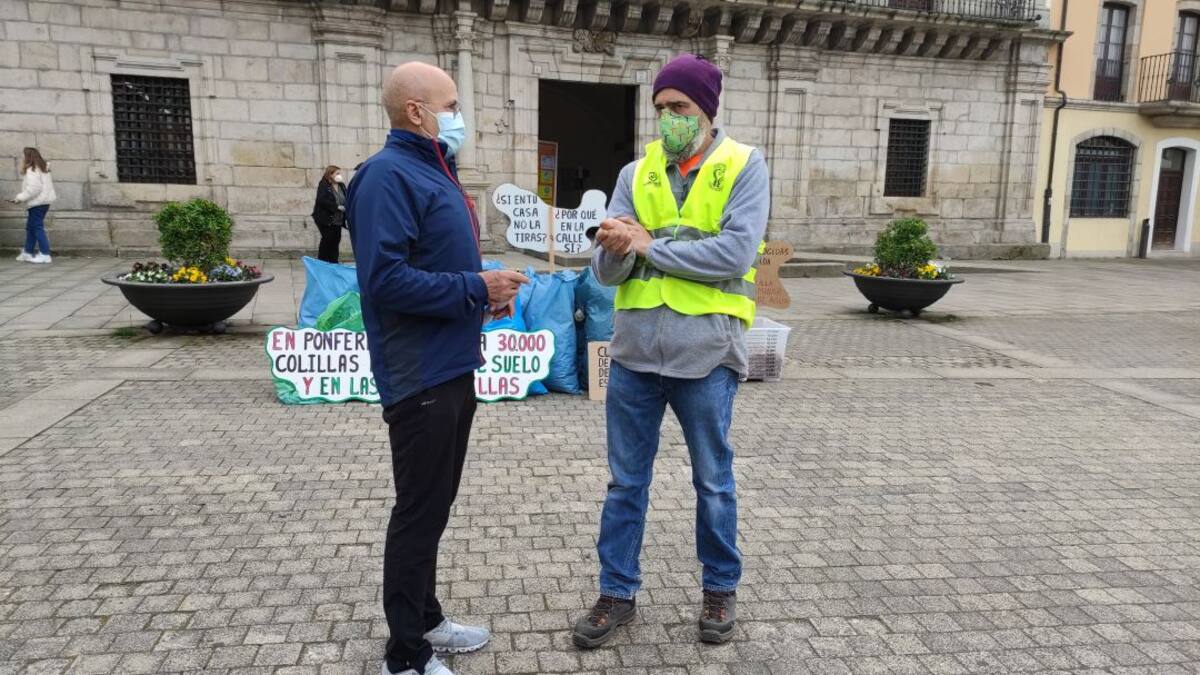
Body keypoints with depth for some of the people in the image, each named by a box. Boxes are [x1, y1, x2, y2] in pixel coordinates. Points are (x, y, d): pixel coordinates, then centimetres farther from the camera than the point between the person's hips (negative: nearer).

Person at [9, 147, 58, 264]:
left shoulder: (32, 170, -13)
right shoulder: (42, 169, 16)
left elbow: (33, 188, -22)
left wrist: (20, 198, -14)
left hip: (37, 203, -10)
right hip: (43, 202, 10)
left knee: (37, 227, -7)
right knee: (30, 227, 17)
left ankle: (45, 254, -8)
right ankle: (28, 252, 24)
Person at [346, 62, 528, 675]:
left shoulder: (432, 170, 15)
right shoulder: (389, 174, -16)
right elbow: (386, 279, -26)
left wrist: (484, 293, 5)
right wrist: (476, 287, -20)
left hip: (451, 368, 10)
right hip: (420, 376, -10)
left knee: (435, 502, 18)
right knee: (419, 510, 1)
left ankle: (424, 620, 35)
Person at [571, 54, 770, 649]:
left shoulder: (744, 167, -3)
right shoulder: (636, 173, 7)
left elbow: (735, 254, -18)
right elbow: (606, 269, 1)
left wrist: (648, 246, -13)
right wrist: (617, 250, -23)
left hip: (705, 353, -3)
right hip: (634, 350, 4)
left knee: (713, 481, 14)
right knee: (625, 482, 12)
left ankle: (720, 588, 34)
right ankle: (617, 593, 29)